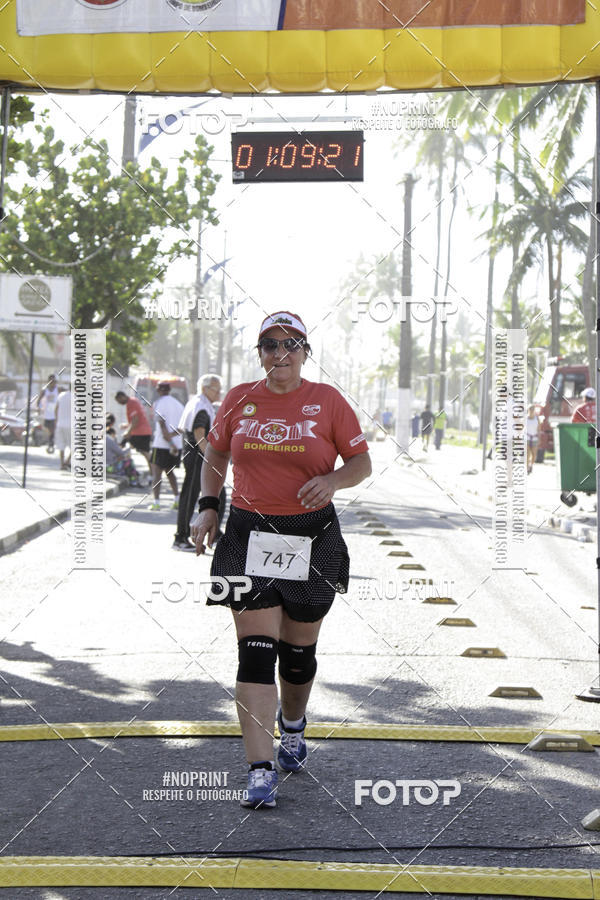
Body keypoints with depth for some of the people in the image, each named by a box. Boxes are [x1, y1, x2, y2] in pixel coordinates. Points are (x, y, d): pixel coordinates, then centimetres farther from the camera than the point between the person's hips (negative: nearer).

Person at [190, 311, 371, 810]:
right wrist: (208, 506, 6)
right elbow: (215, 455, 19)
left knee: (299, 650, 12)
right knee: (256, 651, -10)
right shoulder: (239, 400, 5)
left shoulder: (327, 401, -1)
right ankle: (261, 770, -13)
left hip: (312, 539, 0)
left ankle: (292, 723, 44)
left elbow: (362, 462, 3)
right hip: (250, 535, 0)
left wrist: (333, 480, -17)